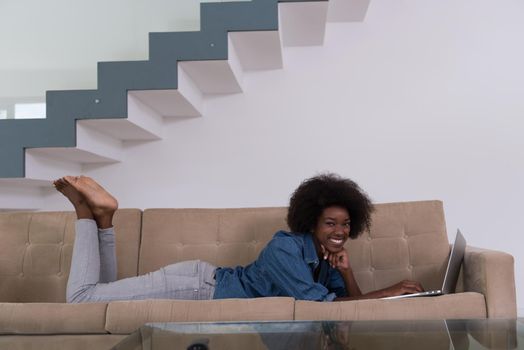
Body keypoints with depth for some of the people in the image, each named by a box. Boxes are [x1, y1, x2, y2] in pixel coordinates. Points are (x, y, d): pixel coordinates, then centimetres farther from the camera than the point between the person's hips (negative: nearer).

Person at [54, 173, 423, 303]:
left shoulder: (325, 257, 1)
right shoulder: (286, 247, -26)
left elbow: (352, 301, 0)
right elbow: (318, 305, -31)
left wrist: (347, 272, -19)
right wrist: (388, 292, -29)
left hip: (208, 280, 8)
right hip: (198, 286, -8)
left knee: (103, 294, 20)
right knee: (82, 297, -6)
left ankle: (102, 217, 20)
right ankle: (89, 211, 6)